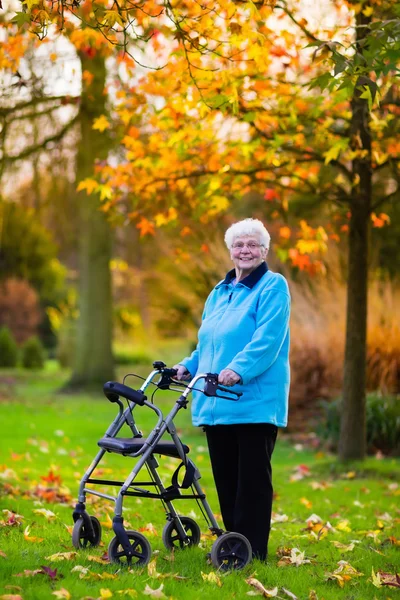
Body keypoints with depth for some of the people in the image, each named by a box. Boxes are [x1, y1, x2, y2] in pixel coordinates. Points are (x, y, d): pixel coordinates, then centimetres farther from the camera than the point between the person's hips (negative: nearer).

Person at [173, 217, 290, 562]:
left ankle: (252, 552, 0)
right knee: (225, 477, 10)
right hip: (217, 403, 7)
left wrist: (239, 370, -30)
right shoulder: (218, 292, 19)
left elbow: (268, 339, -17)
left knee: (252, 477, -5)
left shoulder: (273, 287, -4)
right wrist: (188, 367, 8)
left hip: (255, 402, -7)